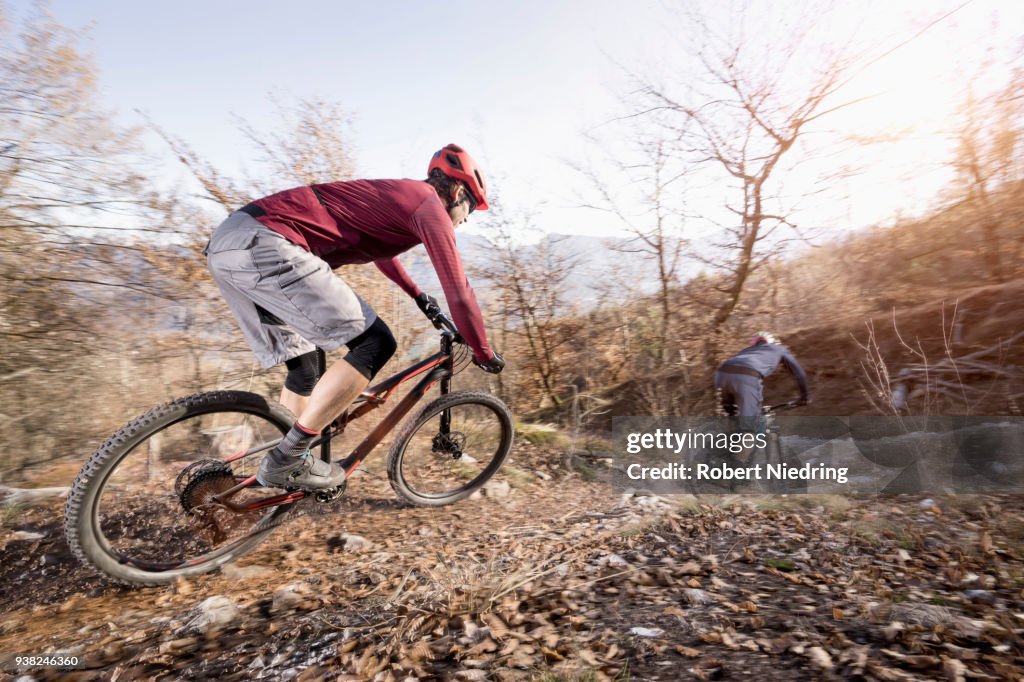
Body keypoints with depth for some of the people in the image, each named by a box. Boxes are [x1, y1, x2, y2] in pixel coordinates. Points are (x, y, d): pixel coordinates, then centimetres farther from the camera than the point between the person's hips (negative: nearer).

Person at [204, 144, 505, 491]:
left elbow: (381, 252, 47)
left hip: (228, 241, 10)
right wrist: (484, 352, 10)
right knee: (375, 344, -9)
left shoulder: (397, 195, 27)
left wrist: (418, 295, 59)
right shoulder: (429, 204, -1)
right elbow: (458, 292, -4)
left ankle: (287, 460, 28)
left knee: (303, 367, 18)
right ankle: (286, 459, -5)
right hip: (264, 245, -10)